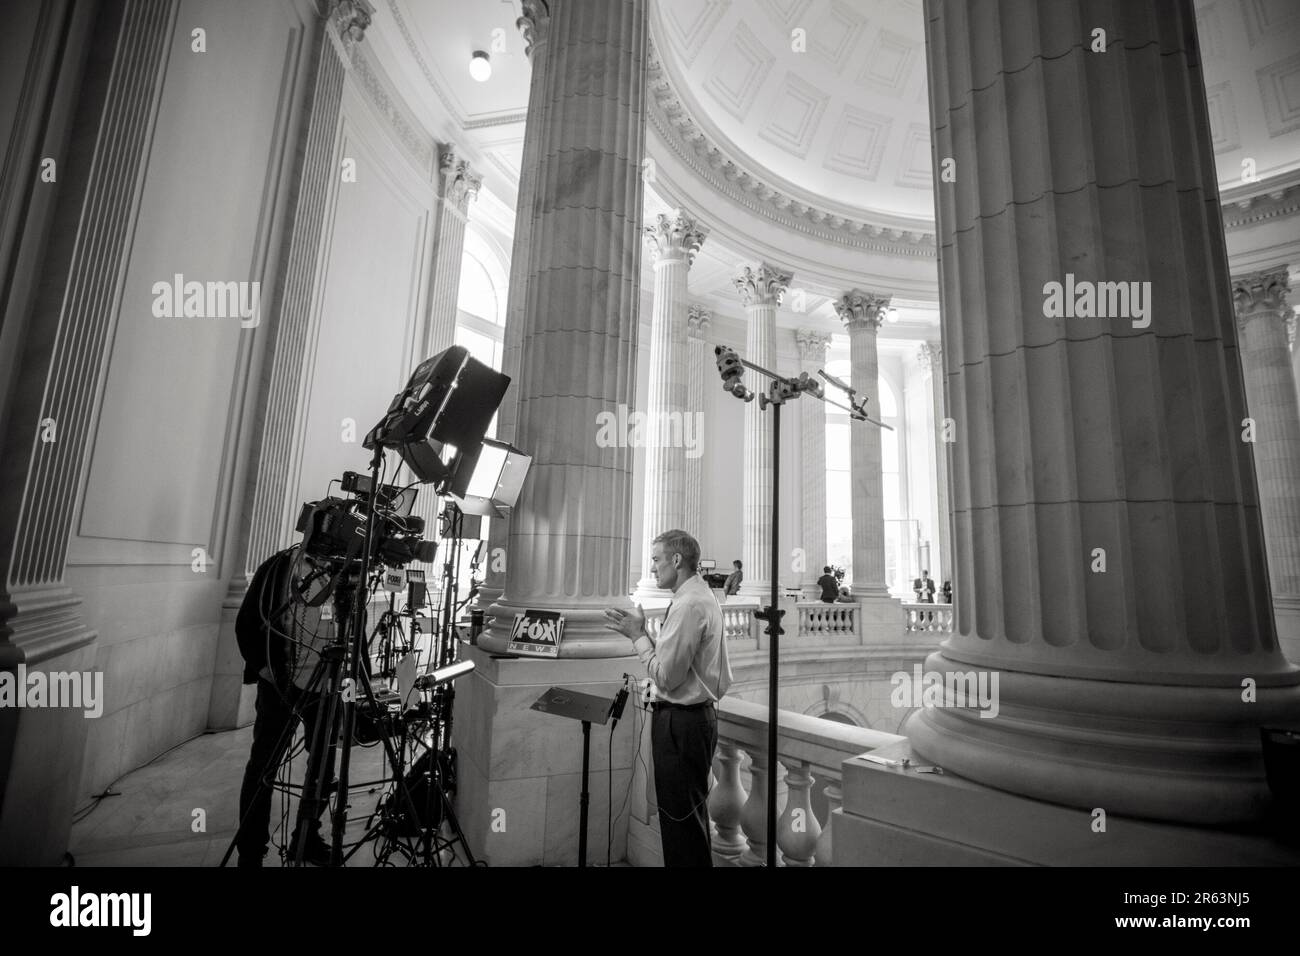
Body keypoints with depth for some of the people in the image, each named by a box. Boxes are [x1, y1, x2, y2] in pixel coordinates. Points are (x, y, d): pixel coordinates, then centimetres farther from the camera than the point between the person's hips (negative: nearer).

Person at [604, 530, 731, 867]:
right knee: (691, 813, 24)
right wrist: (640, 631, 4)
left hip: (680, 721, -10)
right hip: (697, 713, 11)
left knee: (681, 817, 4)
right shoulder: (702, 596, 10)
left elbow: (666, 676, -23)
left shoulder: (688, 605, -22)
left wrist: (637, 635, -12)